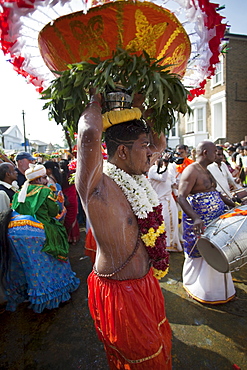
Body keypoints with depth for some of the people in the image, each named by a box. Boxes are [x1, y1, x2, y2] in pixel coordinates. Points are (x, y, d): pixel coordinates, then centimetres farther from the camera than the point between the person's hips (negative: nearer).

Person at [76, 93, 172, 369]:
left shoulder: (133, 175, -2)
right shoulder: (97, 185, -25)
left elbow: (160, 143, 12)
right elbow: (89, 134, -43)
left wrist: (140, 108, 2)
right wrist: (95, 103, -21)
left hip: (146, 281, 8)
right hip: (120, 291, -7)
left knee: (160, 343, 28)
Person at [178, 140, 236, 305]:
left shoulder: (206, 170, 12)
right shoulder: (191, 171, -19)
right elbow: (181, 197, -28)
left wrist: (233, 204, 16)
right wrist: (196, 218, -39)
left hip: (214, 221, 9)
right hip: (200, 223, -9)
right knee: (199, 255, 8)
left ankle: (216, 287, 42)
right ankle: (195, 286, 32)